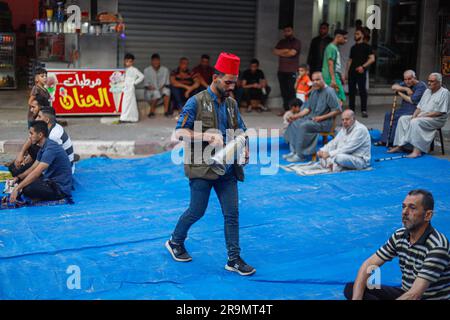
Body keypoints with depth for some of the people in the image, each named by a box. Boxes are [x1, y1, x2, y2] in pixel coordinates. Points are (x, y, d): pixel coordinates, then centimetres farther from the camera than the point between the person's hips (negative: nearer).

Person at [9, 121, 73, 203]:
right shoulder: (43, 148, 10)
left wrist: (17, 188, -27)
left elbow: (36, 173, -28)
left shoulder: (50, 148, -22)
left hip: (60, 188, -10)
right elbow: (33, 168, 16)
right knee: (23, 179, 13)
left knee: (27, 189, -27)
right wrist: (18, 178, -1)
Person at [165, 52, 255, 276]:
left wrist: (244, 147, -3)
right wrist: (208, 136, -21)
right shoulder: (196, 102, -7)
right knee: (197, 211, 3)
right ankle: (175, 242, 30)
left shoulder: (231, 104, 11)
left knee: (232, 213, 3)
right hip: (202, 167, -5)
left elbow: (241, 130, 18)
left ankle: (234, 259, 11)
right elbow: (180, 132, -11)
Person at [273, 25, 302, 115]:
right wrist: (285, 50, -7)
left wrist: (281, 53, 1)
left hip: (292, 71, -5)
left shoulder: (297, 42, 2)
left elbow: (292, 53, -12)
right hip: (281, 70, 5)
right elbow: (275, 51, 6)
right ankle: (285, 109, 9)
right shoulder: (281, 42, 19)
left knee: (291, 91, -11)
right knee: (284, 91, 4)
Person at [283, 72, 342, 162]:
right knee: (294, 123, -7)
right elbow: (308, 108, 14)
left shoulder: (329, 92, -14)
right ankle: (295, 150, -4)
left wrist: (321, 117, -19)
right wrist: (296, 116, -1)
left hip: (324, 122, -8)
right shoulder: (314, 91, 10)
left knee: (303, 126, -29)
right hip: (312, 118, 8)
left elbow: (337, 110, -16)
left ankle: (300, 155, -22)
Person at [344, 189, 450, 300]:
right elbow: (369, 264, 0)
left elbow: (414, 295, -30)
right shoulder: (400, 236, 0)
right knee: (351, 289, -6)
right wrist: (356, 298, -15)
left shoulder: (437, 246, -24)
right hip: (405, 293, 7)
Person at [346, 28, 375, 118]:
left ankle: (364, 110, -5)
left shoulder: (366, 46, 2)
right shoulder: (353, 48, 19)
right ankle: (351, 109, 11)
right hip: (352, 72, 6)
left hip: (360, 72, -6)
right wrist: (347, 72, 13)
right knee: (351, 91, 5)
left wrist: (363, 66, -17)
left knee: (362, 90, -8)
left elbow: (372, 59, -6)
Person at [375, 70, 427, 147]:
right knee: (388, 115, 2)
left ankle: (392, 142, -22)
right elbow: (394, 87, -2)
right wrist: (406, 89, -16)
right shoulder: (405, 84, 13)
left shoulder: (421, 86, -11)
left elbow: (413, 100, -20)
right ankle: (385, 140, 0)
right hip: (404, 109, 9)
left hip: (414, 111, -9)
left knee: (398, 117, -28)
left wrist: (400, 93, -7)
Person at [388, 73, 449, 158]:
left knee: (415, 122, -33)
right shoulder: (427, 91, 18)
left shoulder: (444, 92, -8)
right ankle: (400, 145, -15)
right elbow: (420, 107, 17)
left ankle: (417, 150, -39)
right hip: (421, 116, 8)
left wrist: (423, 115, -18)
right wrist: (414, 115, -3)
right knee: (403, 119, -9)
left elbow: (440, 112, -16)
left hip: (436, 119, -8)